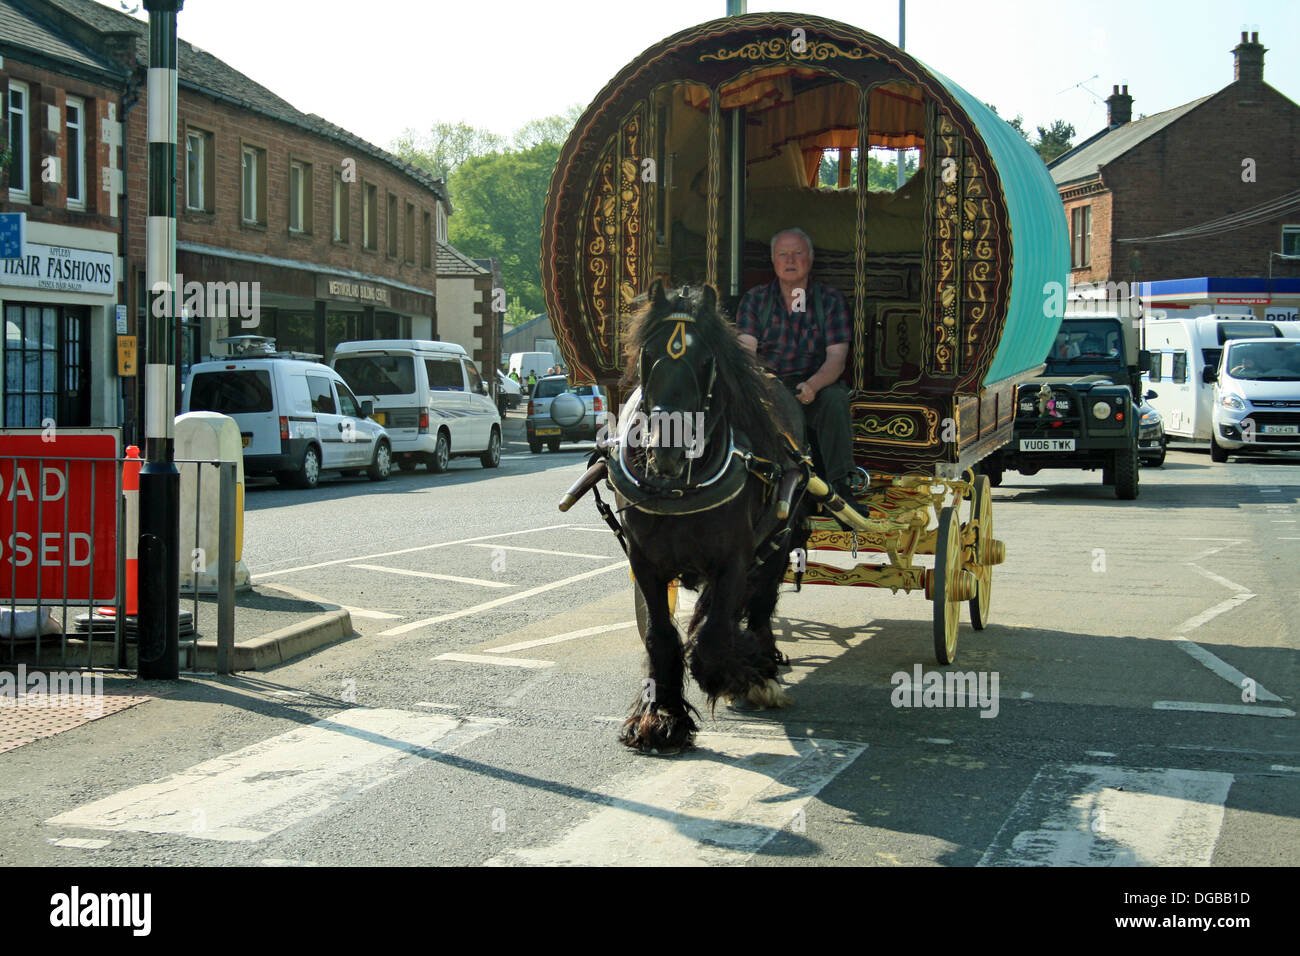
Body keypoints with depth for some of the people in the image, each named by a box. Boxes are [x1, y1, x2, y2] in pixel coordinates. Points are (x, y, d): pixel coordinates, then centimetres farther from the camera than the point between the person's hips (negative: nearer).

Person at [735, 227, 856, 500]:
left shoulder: (830, 300, 4)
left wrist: (813, 385, -27)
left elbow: (836, 358, -5)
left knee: (835, 400, -33)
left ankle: (839, 486, -27)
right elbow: (746, 349, -5)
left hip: (815, 383, -1)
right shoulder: (754, 299, 8)